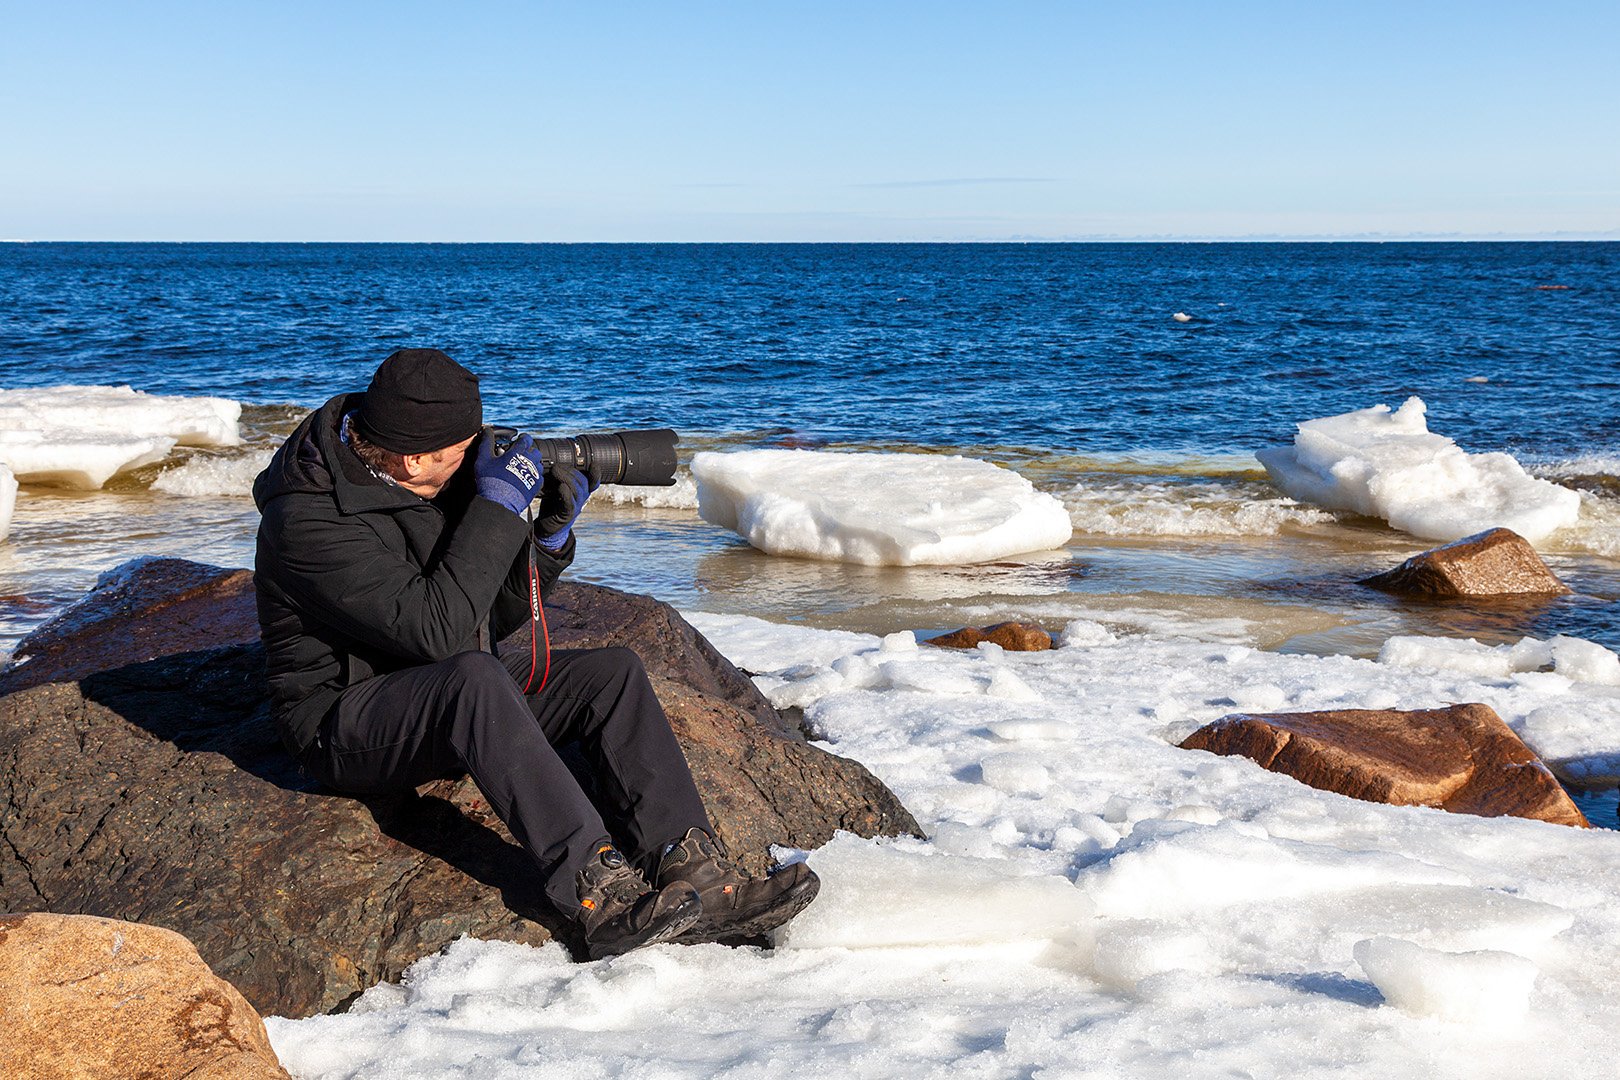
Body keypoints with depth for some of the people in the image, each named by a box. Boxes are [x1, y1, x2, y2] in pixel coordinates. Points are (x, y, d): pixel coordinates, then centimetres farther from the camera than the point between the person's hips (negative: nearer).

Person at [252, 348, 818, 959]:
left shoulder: (441, 485, 3)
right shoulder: (308, 519, -21)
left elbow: (498, 616, 10)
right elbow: (435, 630, -29)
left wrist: (550, 532, -6)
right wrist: (497, 509, -25)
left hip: (455, 702, 8)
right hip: (345, 720, -8)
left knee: (612, 673, -11)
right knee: (474, 678, -38)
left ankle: (696, 881, -25)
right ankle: (600, 896, -43)